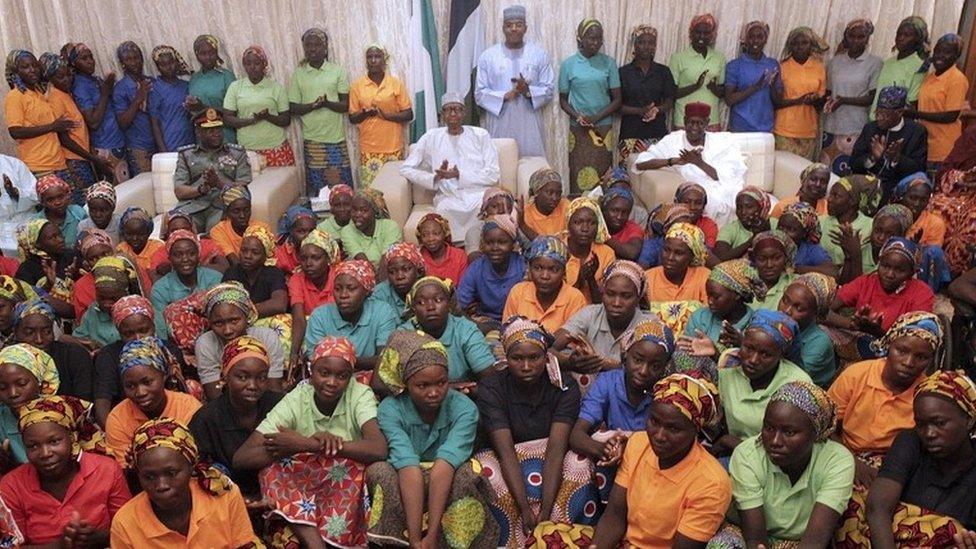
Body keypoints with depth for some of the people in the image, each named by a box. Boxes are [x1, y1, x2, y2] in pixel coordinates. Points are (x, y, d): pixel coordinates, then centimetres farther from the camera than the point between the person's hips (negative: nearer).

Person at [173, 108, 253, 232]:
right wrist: (201, 189, -10)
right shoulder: (185, 155, 20)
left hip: (223, 204, -1)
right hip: (192, 205, 2)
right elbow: (179, 191, 9)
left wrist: (219, 184, -12)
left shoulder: (237, 153, 18)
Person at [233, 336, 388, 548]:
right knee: (271, 468, -25)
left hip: (348, 491, -1)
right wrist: (311, 444, -34)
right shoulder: (295, 400, -11)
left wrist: (302, 445, -34)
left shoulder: (360, 395, -14)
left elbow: (379, 449, -33)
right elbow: (241, 458, -20)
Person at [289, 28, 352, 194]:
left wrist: (327, 103, -20)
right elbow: (293, 108, 3)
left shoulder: (338, 71, 3)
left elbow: (346, 105, 0)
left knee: (341, 186, -2)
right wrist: (313, 105, -16)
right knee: (315, 187, 1)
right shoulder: (298, 74, 6)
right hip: (312, 140, 1)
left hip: (336, 138, 0)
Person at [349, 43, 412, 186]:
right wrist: (365, 113, -15)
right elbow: (352, 118, 6)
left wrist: (386, 115, -15)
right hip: (369, 149, 0)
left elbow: (408, 114, 0)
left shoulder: (396, 83, 2)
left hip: (393, 147, 0)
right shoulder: (357, 86, 4)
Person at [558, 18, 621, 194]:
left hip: (603, 128, 0)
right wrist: (578, 117, -12)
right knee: (579, 178, -2)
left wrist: (596, 118, -11)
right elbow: (563, 100, 7)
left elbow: (617, 99, 3)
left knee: (601, 175, -1)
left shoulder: (609, 63, 3)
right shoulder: (568, 64, 2)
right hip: (578, 130, 0)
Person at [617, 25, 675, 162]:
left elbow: (669, 101, 9)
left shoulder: (663, 71, 10)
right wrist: (640, 111, -15)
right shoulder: (623, 72, 4)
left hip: (657, 132, 2)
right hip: (631, 133, -1)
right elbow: (617, 105, 0)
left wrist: (656, 110, -13)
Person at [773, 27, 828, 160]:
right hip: (785, 131, -3)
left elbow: (822, 102, 12)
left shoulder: (819, 68, 8)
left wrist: (814, 100, -11)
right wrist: (798, 100, -16)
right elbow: (775, 101, -3)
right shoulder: (782, 67, -1)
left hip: (809, 132, 3)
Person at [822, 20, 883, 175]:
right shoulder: (835, 61, 12)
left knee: (850, 174, -6)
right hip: (832, 126, 3)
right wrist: (828, 102, -7)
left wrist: (844, 100, -15)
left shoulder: (874, 62, 1)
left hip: (856, 129, -3)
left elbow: (873, 98, -4)